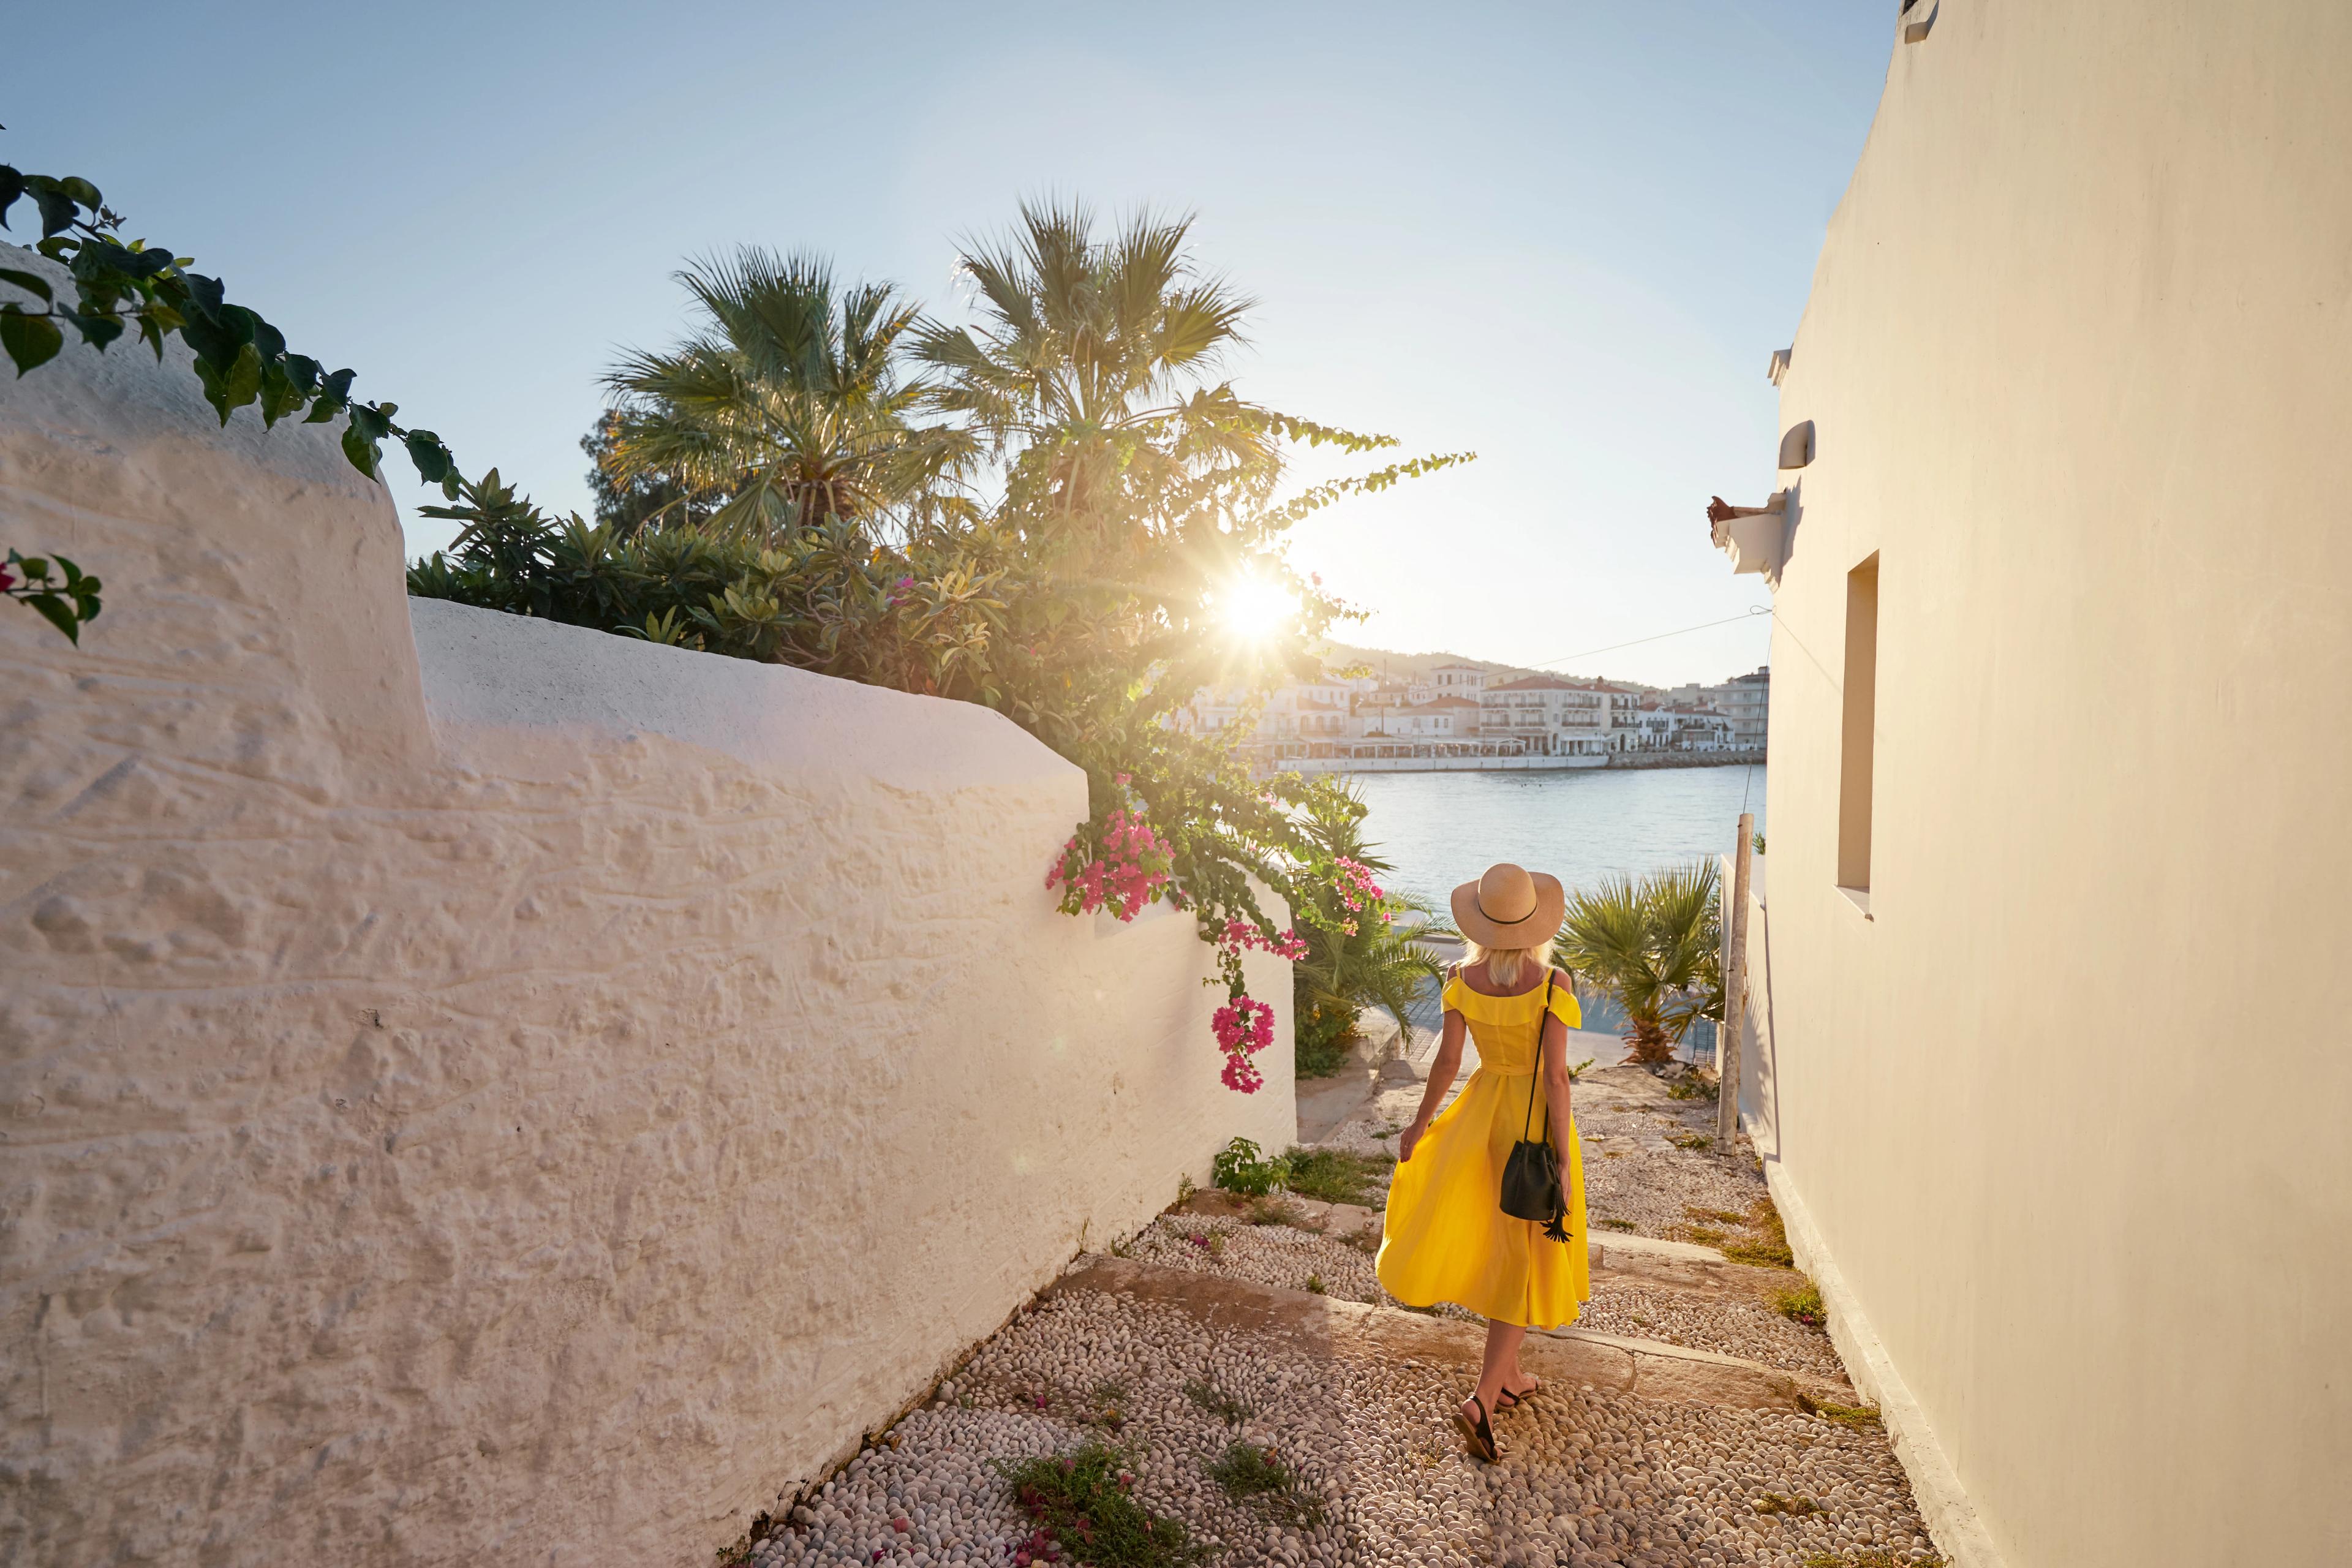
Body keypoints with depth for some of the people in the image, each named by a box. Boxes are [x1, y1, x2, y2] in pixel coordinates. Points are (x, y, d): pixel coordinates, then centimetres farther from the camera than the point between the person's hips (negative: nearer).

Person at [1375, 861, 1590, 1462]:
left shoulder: (1463, 981, -10)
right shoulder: (1553, 983, -19)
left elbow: (1447, 1060, -5)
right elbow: (1555, 1076, -18)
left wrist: (1420, 1124, 9)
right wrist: (1563, 1160, -11)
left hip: (1483, 1113, 4)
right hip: (1536, 1119, -3)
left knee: (1494, 1246, 21)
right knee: (1526, 1258, 7)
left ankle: (1507, 1375, 36)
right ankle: (1482, 1399, 1)